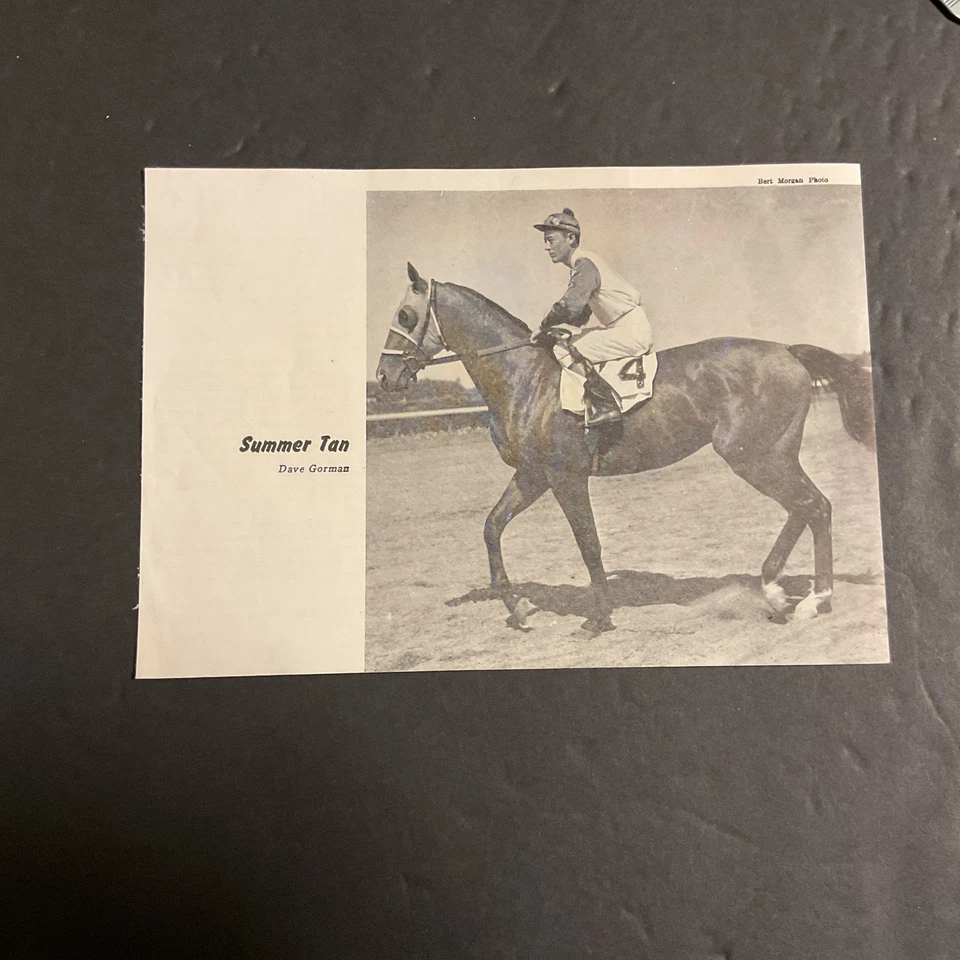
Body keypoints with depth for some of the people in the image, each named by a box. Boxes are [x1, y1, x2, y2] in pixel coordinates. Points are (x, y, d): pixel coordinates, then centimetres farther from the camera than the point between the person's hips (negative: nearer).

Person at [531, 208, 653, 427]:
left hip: (633, 331, -10)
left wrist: (544, 327, -12)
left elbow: (569, 306, -28)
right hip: (624, 329, 10)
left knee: (571, 349, -19)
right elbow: (581, 314, 21)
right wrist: (559, 329, 6)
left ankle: (606, 404, -16)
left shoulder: (585, 264, -15)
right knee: (571, 340, 17)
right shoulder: (581, 265, 15)